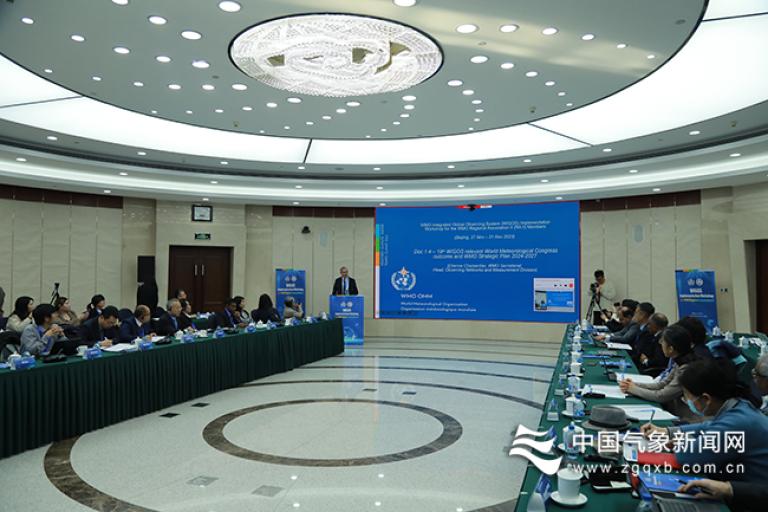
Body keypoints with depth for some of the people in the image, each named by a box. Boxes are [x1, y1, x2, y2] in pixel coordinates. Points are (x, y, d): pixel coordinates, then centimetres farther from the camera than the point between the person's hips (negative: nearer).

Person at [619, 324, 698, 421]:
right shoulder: (680, 363, 2)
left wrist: (633, 389, -9)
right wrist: (635, 384, -3)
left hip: (685, 420, -7)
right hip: (676, 412, 7)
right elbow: (661, 384, 9)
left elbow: (661, 396, -20)